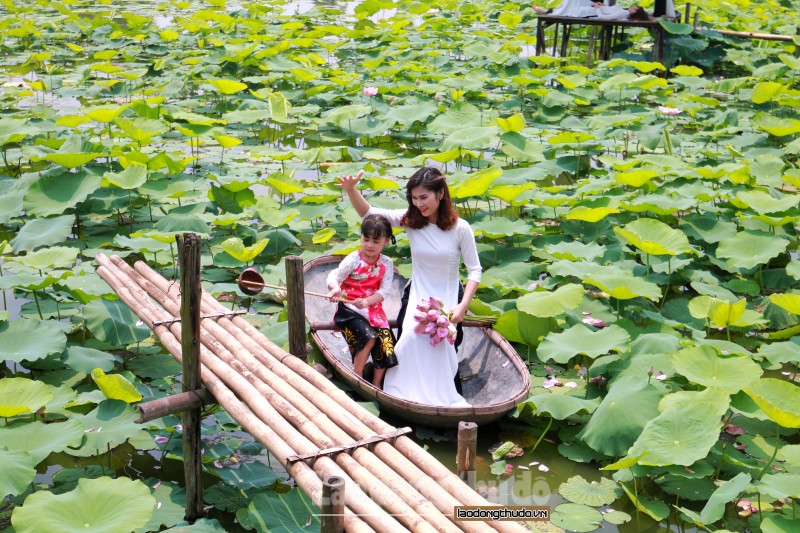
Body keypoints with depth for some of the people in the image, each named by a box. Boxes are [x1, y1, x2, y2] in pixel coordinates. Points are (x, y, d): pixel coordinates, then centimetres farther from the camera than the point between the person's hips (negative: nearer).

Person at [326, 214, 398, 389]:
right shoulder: (354, 259, -4)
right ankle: (357, 379, -6)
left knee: (386, 341, -13)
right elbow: (334, 276, -8)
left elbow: (385, 290, -6)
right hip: (350, 308, -4)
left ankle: (376, 383, 5)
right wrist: (335, 288, -33)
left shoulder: (386, 264, 4)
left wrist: (367, 301, -24)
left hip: (374, 308, 4)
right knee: (369, 338, -25)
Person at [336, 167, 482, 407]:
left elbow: (474, 270, -8)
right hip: (417, 296, 1)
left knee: (440, 342, -20)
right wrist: (351, 189, -27)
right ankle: (404, 393, -6)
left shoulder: (460, 228, -13)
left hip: (447, 298, -1)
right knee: (412, 337, -23)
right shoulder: (410, 220, -8)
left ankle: (444, 396, 3)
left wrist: (462, 306, -18)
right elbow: (368, 212, -8)